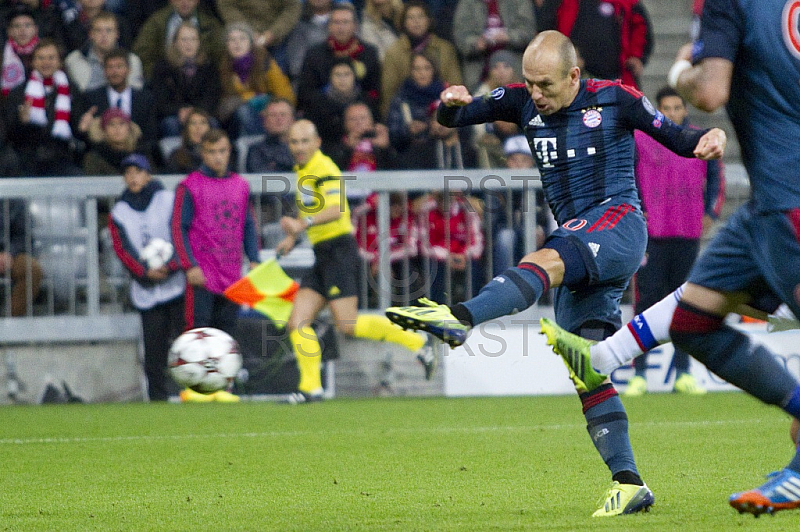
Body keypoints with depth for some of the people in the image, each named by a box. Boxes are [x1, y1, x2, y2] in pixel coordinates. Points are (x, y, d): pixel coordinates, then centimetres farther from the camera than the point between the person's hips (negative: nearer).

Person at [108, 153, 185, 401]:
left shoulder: (170, 201, 5)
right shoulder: (118, 212, 11)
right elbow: (122, 248, 2)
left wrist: (169, 266, -15)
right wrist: (145, 271, -13)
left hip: (177, 284, -2)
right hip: (146, 288, 2)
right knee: (153, 346, 0)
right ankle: (157, 398, 4)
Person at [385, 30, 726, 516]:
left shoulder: (613, 99, 0)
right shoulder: (525, 104, 11)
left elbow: (674, 138, 8)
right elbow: (454, 117, 10)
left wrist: (710, 139, -14)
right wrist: (451, 103, -14)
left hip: (618, 223, -6)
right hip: (579, 244, 7)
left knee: (546, 261, -36)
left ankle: (460, 319, -59)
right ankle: (628, 483, -3)